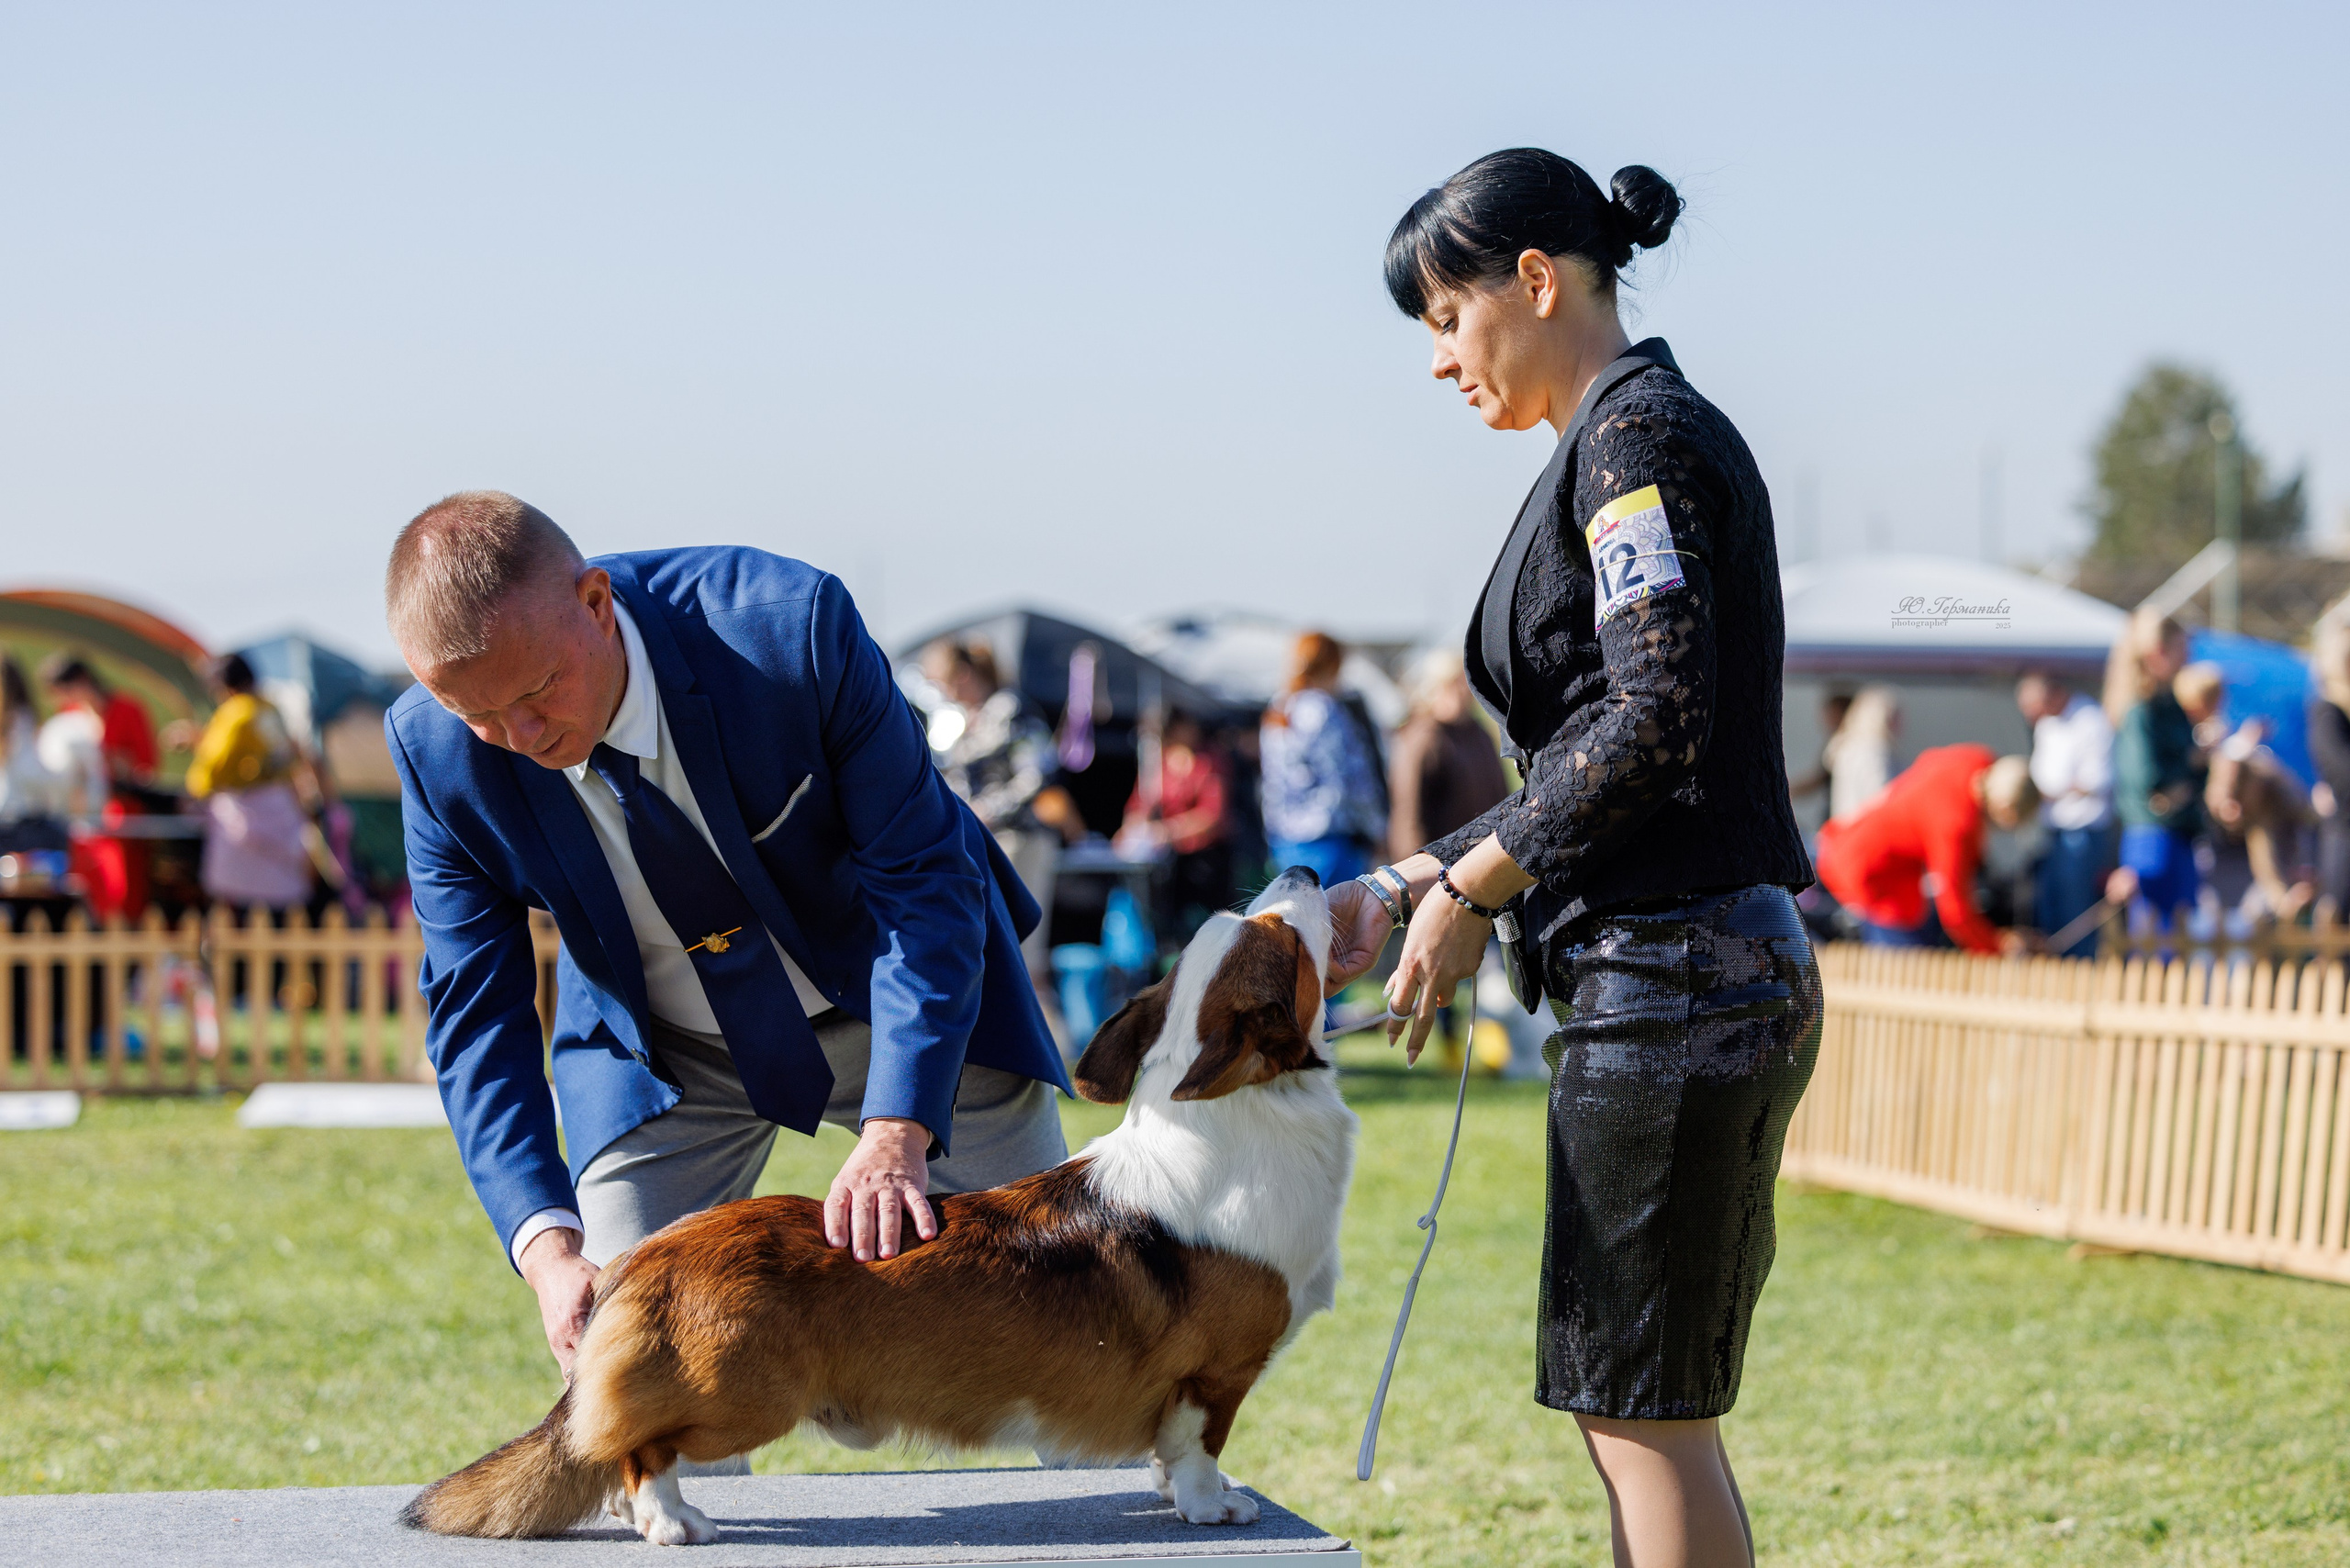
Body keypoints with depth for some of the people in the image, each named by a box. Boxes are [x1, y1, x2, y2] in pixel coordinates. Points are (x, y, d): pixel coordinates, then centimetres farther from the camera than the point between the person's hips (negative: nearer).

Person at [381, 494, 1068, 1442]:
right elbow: (475, 1011, -17)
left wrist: (898, 1133, -40)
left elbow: (923, 878, -28)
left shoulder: (786, 624, -33)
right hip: (661, 1057, 2)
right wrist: (547, 1247, -31)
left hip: (896, 997, -1)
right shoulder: (437, 751, -23)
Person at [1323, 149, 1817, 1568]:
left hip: (1673, 977, -10)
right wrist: (1405, 888, 16)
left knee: (1644, 1410, -4)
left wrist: (1470, 892, -12)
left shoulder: (1636, 435, -9)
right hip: (1687, 974, 10)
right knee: (1636, 1407, 13)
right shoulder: (1637, 437, 20)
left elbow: (1657, 717, -20)